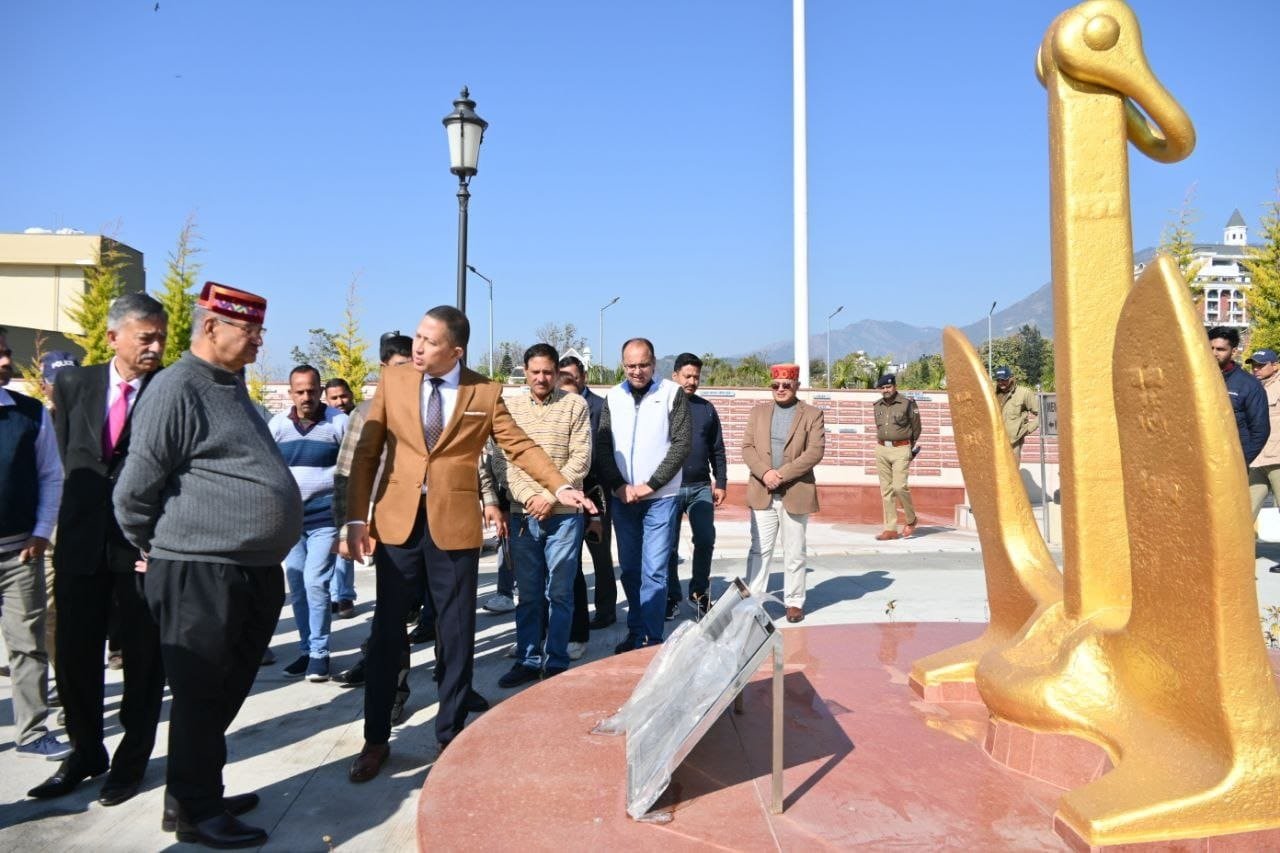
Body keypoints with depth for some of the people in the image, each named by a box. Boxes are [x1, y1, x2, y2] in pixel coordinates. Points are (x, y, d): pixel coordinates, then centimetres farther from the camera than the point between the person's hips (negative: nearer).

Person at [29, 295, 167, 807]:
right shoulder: (74, 384, 5)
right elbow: (68, 456, 13)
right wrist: (87, 501, 6)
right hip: (82, 540, 4)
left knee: (142, 658, 9)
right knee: (74, 655, 13)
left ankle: (133, 758, 26)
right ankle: (85, 751, 33)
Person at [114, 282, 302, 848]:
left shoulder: (230, 386, 16)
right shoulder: (177, 389, -14)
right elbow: (135, 489, -12)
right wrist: (154, 551, 2)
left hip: (252, 572, 9)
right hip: (200, 575, -9)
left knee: (226, 694, 18)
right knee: (201, 696, 5)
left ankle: (200, 794, 34)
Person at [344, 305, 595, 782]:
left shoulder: (485, 393, 1)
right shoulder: (393, 380, 3)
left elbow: (519, 446, 4)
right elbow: (367, 452, 4)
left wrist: (560, 487, -10)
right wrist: (356, 517, -2)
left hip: (455, 523, -1)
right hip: (397, 521, 1)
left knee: (456, 633, 7)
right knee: (387, 632, 7)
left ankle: (451, 735, 24)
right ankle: (376, 740, 22)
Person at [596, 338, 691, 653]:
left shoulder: (673, 393, -4)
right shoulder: (613, 397, 6)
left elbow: (682, 443, -8)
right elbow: (603, 446, 5)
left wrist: (650, 485, -12)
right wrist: (618, 486, -7)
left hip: (660, 497, -4)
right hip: (622, 497, 4)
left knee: (654, 571, -5)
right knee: (629, 570, 11)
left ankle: (653, 638, 3)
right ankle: (635, 633, 22)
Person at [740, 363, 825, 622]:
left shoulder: (813, 414, 2)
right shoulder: (758, 412, 11)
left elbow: (815, 451, -8)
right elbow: (747, 447, 4)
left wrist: (782, 474, -15)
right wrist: (764, 473, -14)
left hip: (796, 494, -2)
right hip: (762, 494, 2)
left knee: (794, 553, 8)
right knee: (759, 550, 4)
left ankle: (794, 601, 19)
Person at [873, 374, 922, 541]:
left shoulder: (907, 403, -4)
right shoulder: (877, 406, 10)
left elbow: (916, 428, 4)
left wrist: (911, 449, 11)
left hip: (901, 449, -5)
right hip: (881, 449, 5)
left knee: (899, 486, -15)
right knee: (886, 490, 3)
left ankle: (911, 519, 10)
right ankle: (890, 529, 7)